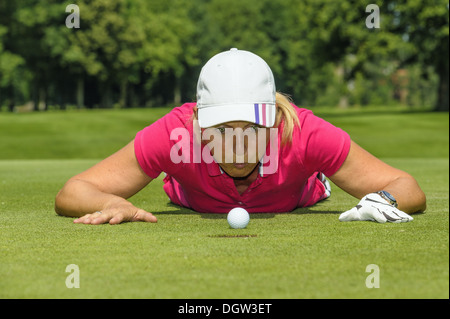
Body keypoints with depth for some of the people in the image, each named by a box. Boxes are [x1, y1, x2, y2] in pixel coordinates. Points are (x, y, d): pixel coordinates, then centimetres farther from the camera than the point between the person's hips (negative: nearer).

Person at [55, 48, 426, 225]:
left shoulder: (303, 132, -46)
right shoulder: (175, 133, -46)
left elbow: (409, 190, -39)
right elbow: (70, 194, -42)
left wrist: (385, 199, -62)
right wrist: (111, 203, -64)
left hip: (292, 203, 0)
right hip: (197, 203, 0)